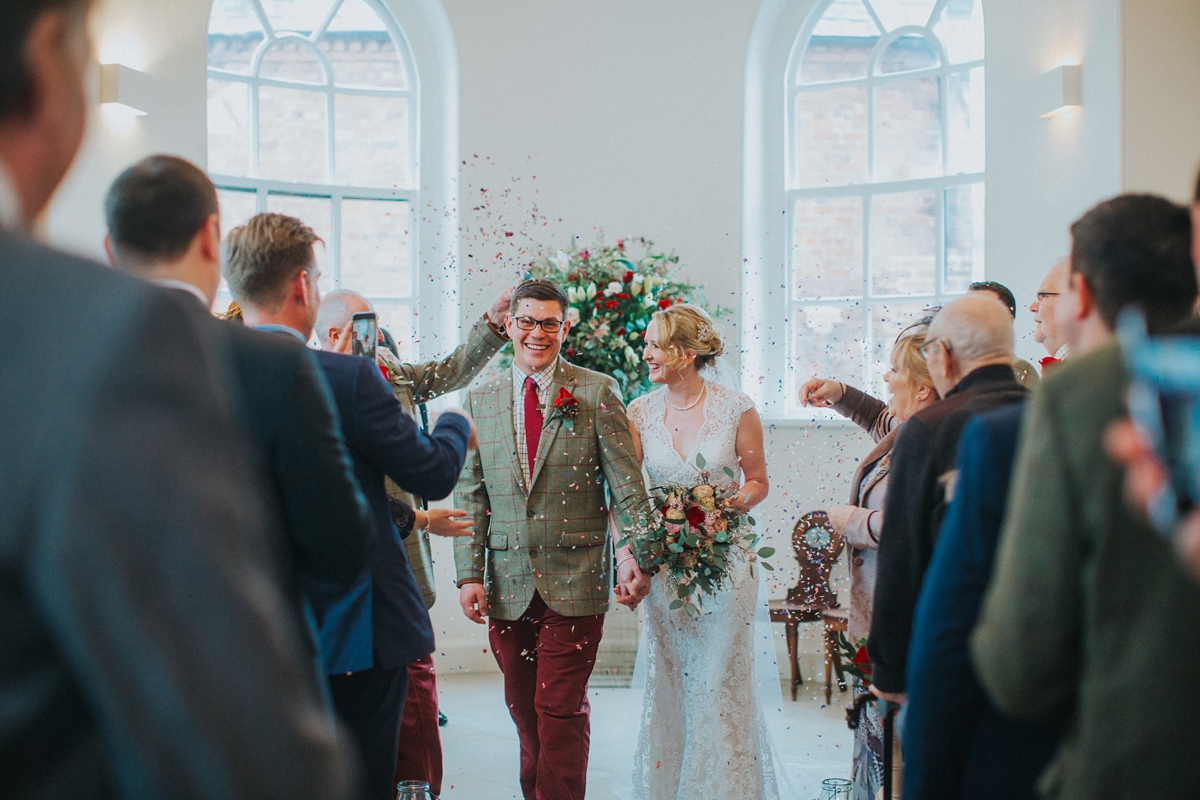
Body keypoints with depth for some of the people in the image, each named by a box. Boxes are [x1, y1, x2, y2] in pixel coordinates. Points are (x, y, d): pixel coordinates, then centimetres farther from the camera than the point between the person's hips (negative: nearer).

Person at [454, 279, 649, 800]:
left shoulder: (597, 394, 1)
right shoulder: (481, 400, 10)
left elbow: (628, 487, -1)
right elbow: (470, 495, 8)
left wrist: (634, 557, -12)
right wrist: (470, 574, 1)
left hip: (574, 583, -3)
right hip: (507, 587, 3)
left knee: (562, 711, -4)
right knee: (524, 713, 11)